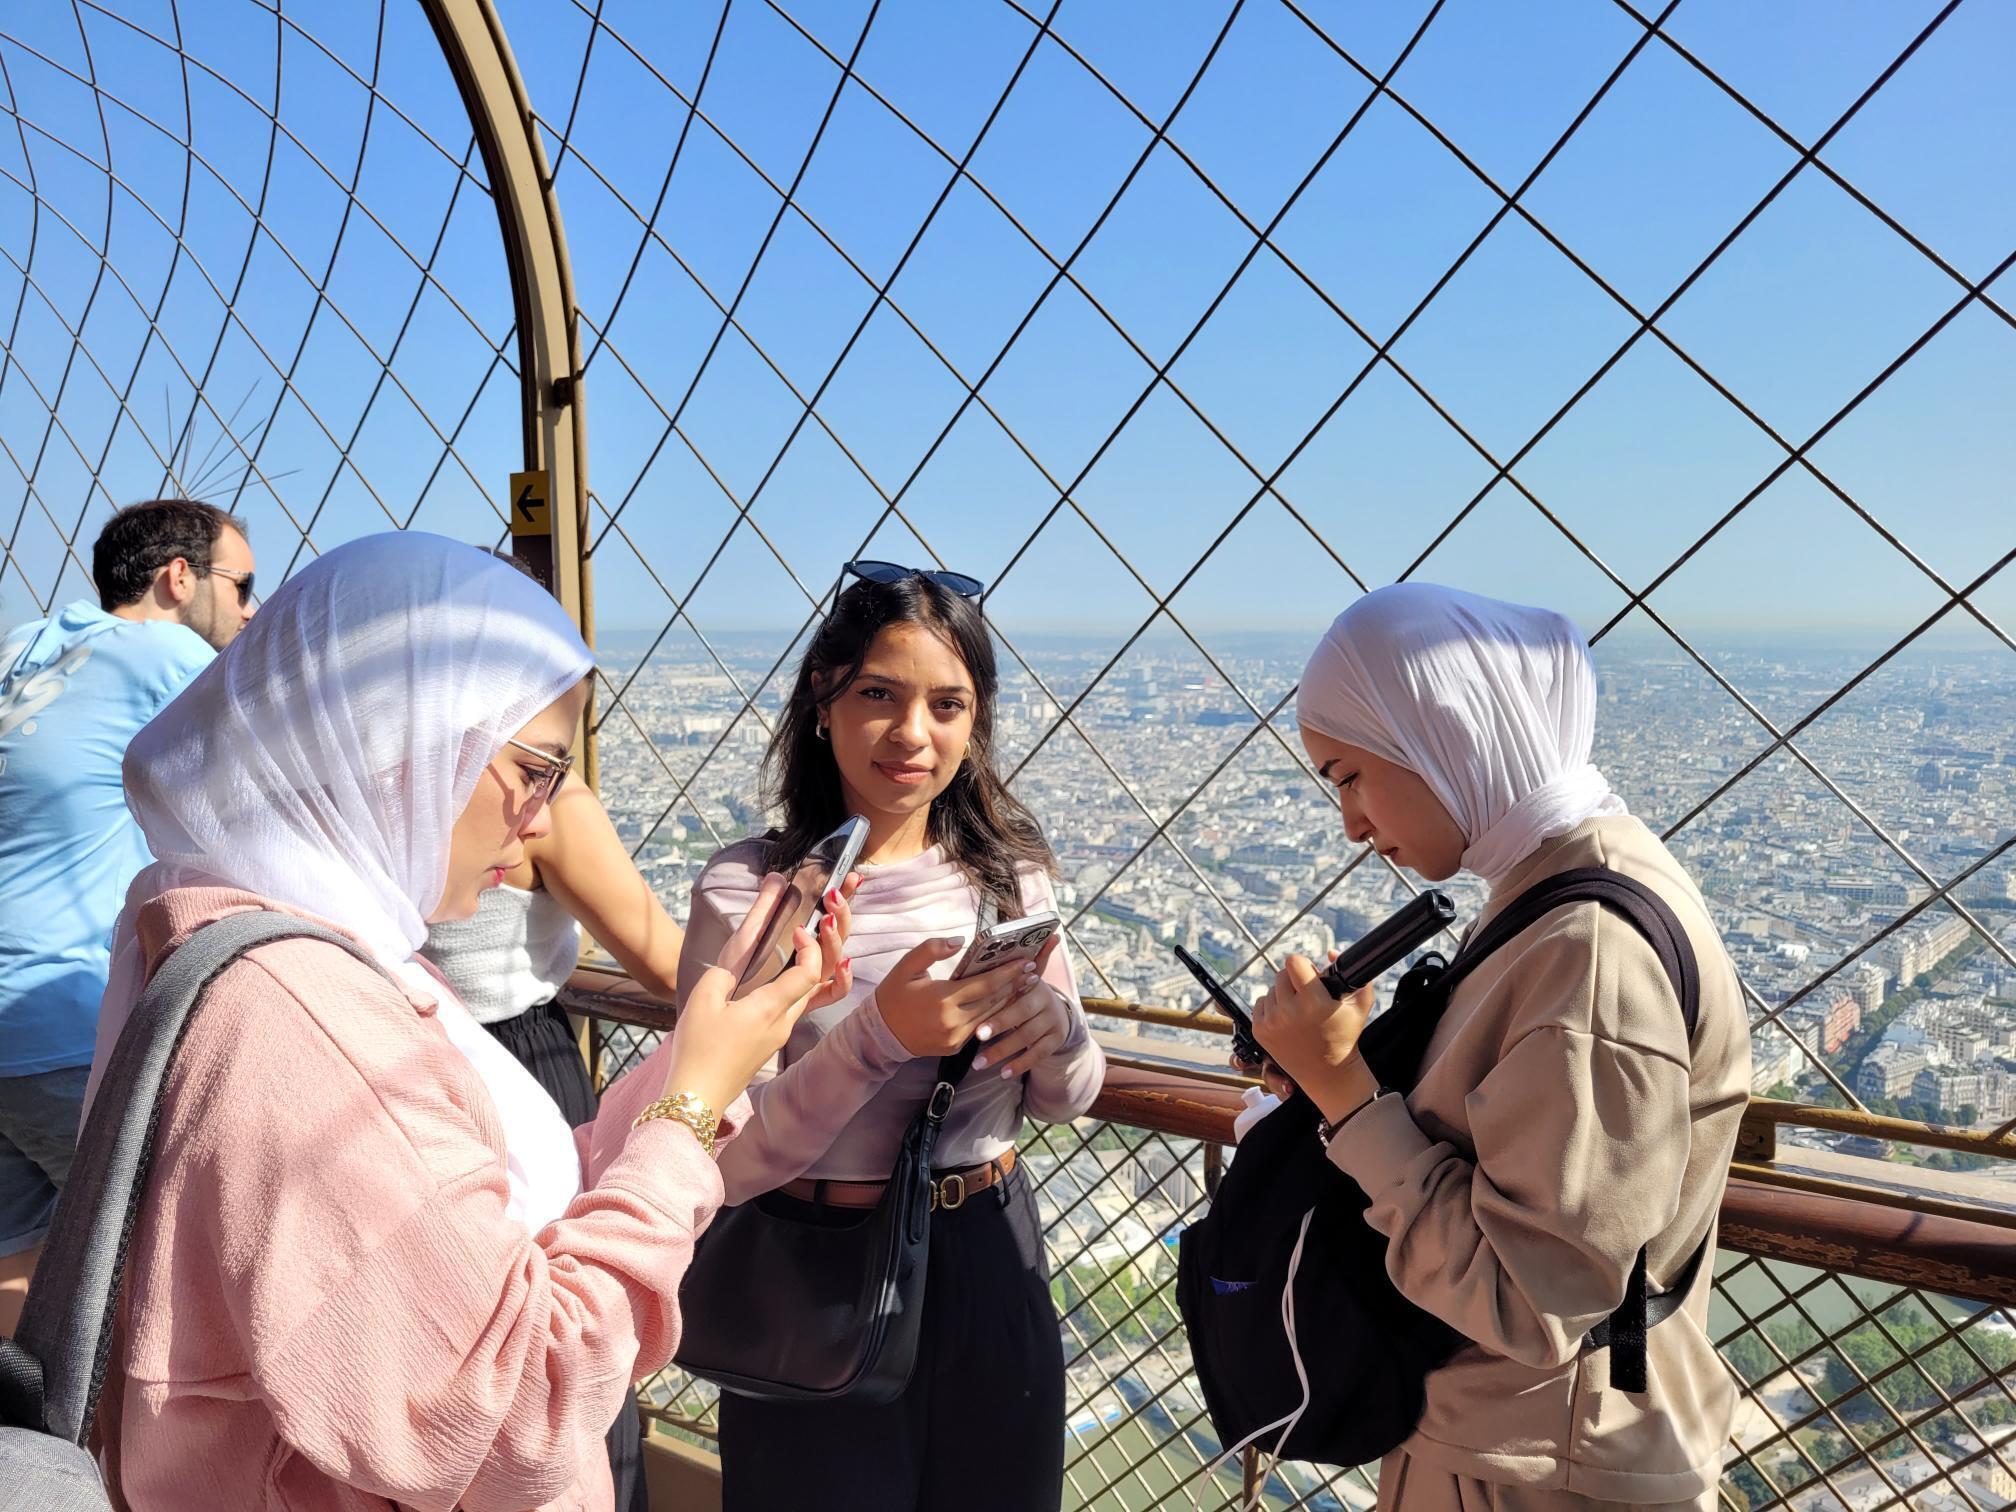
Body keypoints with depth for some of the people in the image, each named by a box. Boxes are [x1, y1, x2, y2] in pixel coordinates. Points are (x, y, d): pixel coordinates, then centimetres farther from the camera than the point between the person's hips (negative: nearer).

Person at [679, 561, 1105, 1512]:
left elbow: (1065, 1102, 3)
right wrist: (877, 1037, -32)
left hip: (993, 1264, 4)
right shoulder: (747, 891, -17)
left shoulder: (1009, 869, -4)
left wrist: (1057, 1031, -19)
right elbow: (728, 1165, -18)